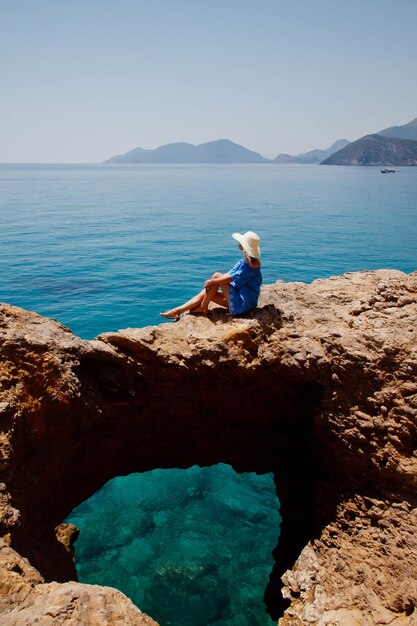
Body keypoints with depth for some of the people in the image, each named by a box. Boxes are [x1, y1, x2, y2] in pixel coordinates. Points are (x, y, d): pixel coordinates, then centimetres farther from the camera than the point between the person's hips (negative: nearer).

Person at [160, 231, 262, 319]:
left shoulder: (252, 264, -20)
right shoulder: (244, 261, 11)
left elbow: (230, 279, -22)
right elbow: (229, 275, 10)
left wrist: (211, 281, -11)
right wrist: (211, 284, -3)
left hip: (243, 304, -10)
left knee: (216, 276, -16)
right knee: (206, 292, 3)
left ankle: (203, 308, -4)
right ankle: (176, 311, 3)